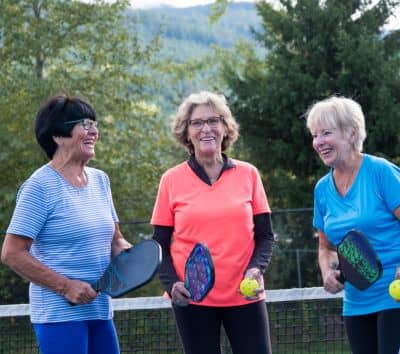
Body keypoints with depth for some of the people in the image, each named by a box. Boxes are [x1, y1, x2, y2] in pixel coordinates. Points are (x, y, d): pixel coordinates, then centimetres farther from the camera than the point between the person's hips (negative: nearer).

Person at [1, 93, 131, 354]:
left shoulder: (99, 179, 13)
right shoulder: (41, 186, -10)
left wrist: (128, 253, -1)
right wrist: (65, 286, -18)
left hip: (99, 309, 8)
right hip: (59, 311, -8)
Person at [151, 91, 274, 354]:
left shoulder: (248, 174, 4)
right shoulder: (172, 180, 2)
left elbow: (265, 235, 8)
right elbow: (161, 244, 5)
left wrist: (256, 269, -11)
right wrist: (172, 283, -11)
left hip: (244, 296, 1)